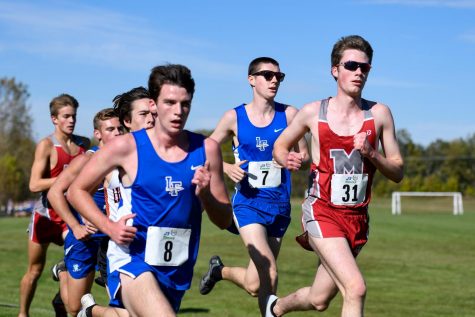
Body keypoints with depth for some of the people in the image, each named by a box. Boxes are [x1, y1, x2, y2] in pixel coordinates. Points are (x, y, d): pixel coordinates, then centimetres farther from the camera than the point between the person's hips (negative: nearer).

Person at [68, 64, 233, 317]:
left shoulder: (206, 149, 0)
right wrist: (109, 227, -12)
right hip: (135, 261, -4)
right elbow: (76, 190, 2)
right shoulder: (127, 147, -7)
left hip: (178, 270, 4)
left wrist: (205, 194, -15)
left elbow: (225, 221, 5)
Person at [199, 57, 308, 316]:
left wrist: (297, 159, -14)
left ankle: (220, 270, 38)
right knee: (269, 274, -20)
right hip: (248, 204, -3)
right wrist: (227, 168, -13)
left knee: (255, 283, 10)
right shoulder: (234, 117, -2)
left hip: (279, 205, 3)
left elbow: (304, 155, 9)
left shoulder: (288, 114, 1)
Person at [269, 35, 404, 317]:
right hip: (322, 212, -4)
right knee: (356, 289, -22)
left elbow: (398, 172, 4)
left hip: (358, 218, 4)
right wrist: (287, 160, -10)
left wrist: (371, 155, -15)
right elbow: (280, 146, 13)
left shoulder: (379, 113, 1)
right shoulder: (314, 112, -2)